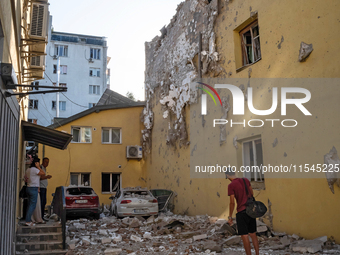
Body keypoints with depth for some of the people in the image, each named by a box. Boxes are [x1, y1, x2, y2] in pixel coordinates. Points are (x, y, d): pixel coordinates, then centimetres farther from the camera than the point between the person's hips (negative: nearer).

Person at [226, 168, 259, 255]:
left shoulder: (231, 185, -13)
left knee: (244, 235, 1)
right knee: (253, 234, 16)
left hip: (242, 212, -7)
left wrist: (230, 217, -6)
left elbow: (232, 203, -14)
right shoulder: (246, 180, 6)